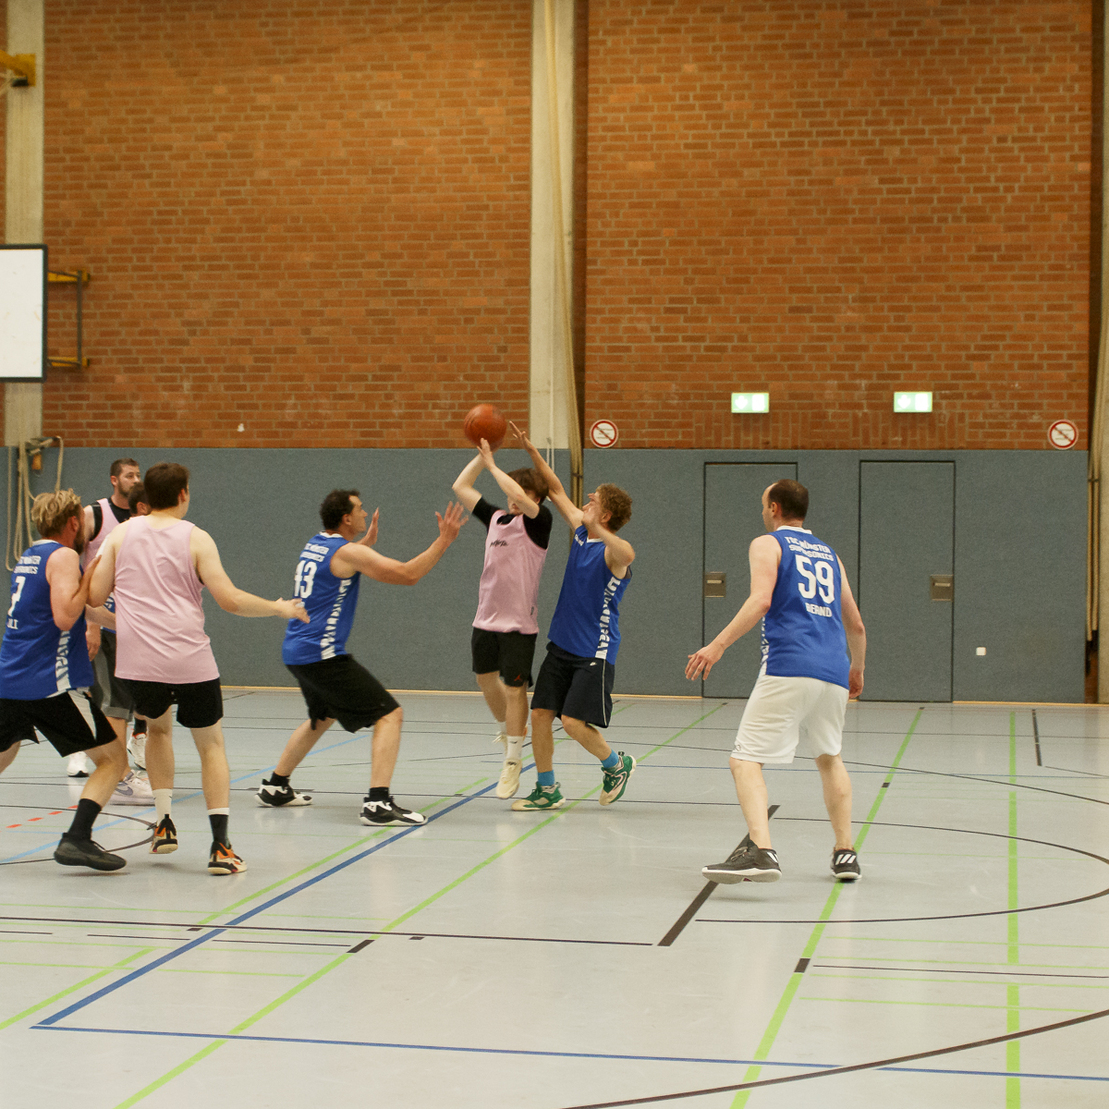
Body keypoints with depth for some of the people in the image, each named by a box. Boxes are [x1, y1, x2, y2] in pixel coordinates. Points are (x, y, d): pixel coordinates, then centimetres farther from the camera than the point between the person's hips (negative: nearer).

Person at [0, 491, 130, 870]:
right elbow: (65, 617, -19)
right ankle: (76, 840, -15)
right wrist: (91, 576, -9)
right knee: (113, 758, -1)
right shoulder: (63, 557, -7)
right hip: (51, 684, -8)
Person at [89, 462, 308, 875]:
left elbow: (95, 596, 5)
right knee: (210, 744, 12)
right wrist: (279, 608, 7)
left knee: (158, 726, 30)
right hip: (190, 661, -2)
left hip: (138, 662, 3)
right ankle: (220, 845, 0)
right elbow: (230, 600, -7)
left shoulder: (121, 534, 6)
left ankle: (164, 825, 23)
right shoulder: (196, 539, -1)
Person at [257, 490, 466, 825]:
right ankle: (378, 803, -22)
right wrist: (444, 540, -11)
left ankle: (275, 787, 38)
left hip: (296, 653, 10)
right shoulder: (349, 552, -12)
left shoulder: (314, 545, 13)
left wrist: (367, 542, 36)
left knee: (323, 717, 32)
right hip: (322, 655, -10)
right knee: (390, 715, -10)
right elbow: (408, 574, -17)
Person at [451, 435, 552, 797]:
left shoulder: (538, 521, -8)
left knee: (514, 688, -5)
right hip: (486, 618, 7)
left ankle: (513, 761, 4)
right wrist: (482, 455, 6)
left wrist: (492, 465, -19)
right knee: (486, 678, 19)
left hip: (518, 624, -7)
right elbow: (460, 487, 14)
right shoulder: (495, 518, 9)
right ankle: (508, 728, 44)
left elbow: (520, 497, -28)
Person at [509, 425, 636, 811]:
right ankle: (547, 790, 14)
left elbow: (627, 554, -43)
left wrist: (598, 530, -61)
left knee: (574, 722, -13)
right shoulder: (580, 531, 5)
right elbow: (556, 491, 14)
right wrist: (530, 449, 9)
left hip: (595, 651, -8)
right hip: (561, 645, 8)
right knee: (540, 714, 2)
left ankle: (616, 764, 15)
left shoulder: (612, 552, -17)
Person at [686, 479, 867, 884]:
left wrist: (718, 645, -15)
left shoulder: (767, 545, 9)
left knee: (746, 759, -6)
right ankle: (845, 853, 22)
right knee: (829, 757, 26)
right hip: (833, 670, 6)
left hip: (788, 669, -6)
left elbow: (761, 600, -11)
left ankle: (760, 849, -28)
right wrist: (857, 670, 46)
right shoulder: (829, 554, 26)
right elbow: (856, 627, 30)